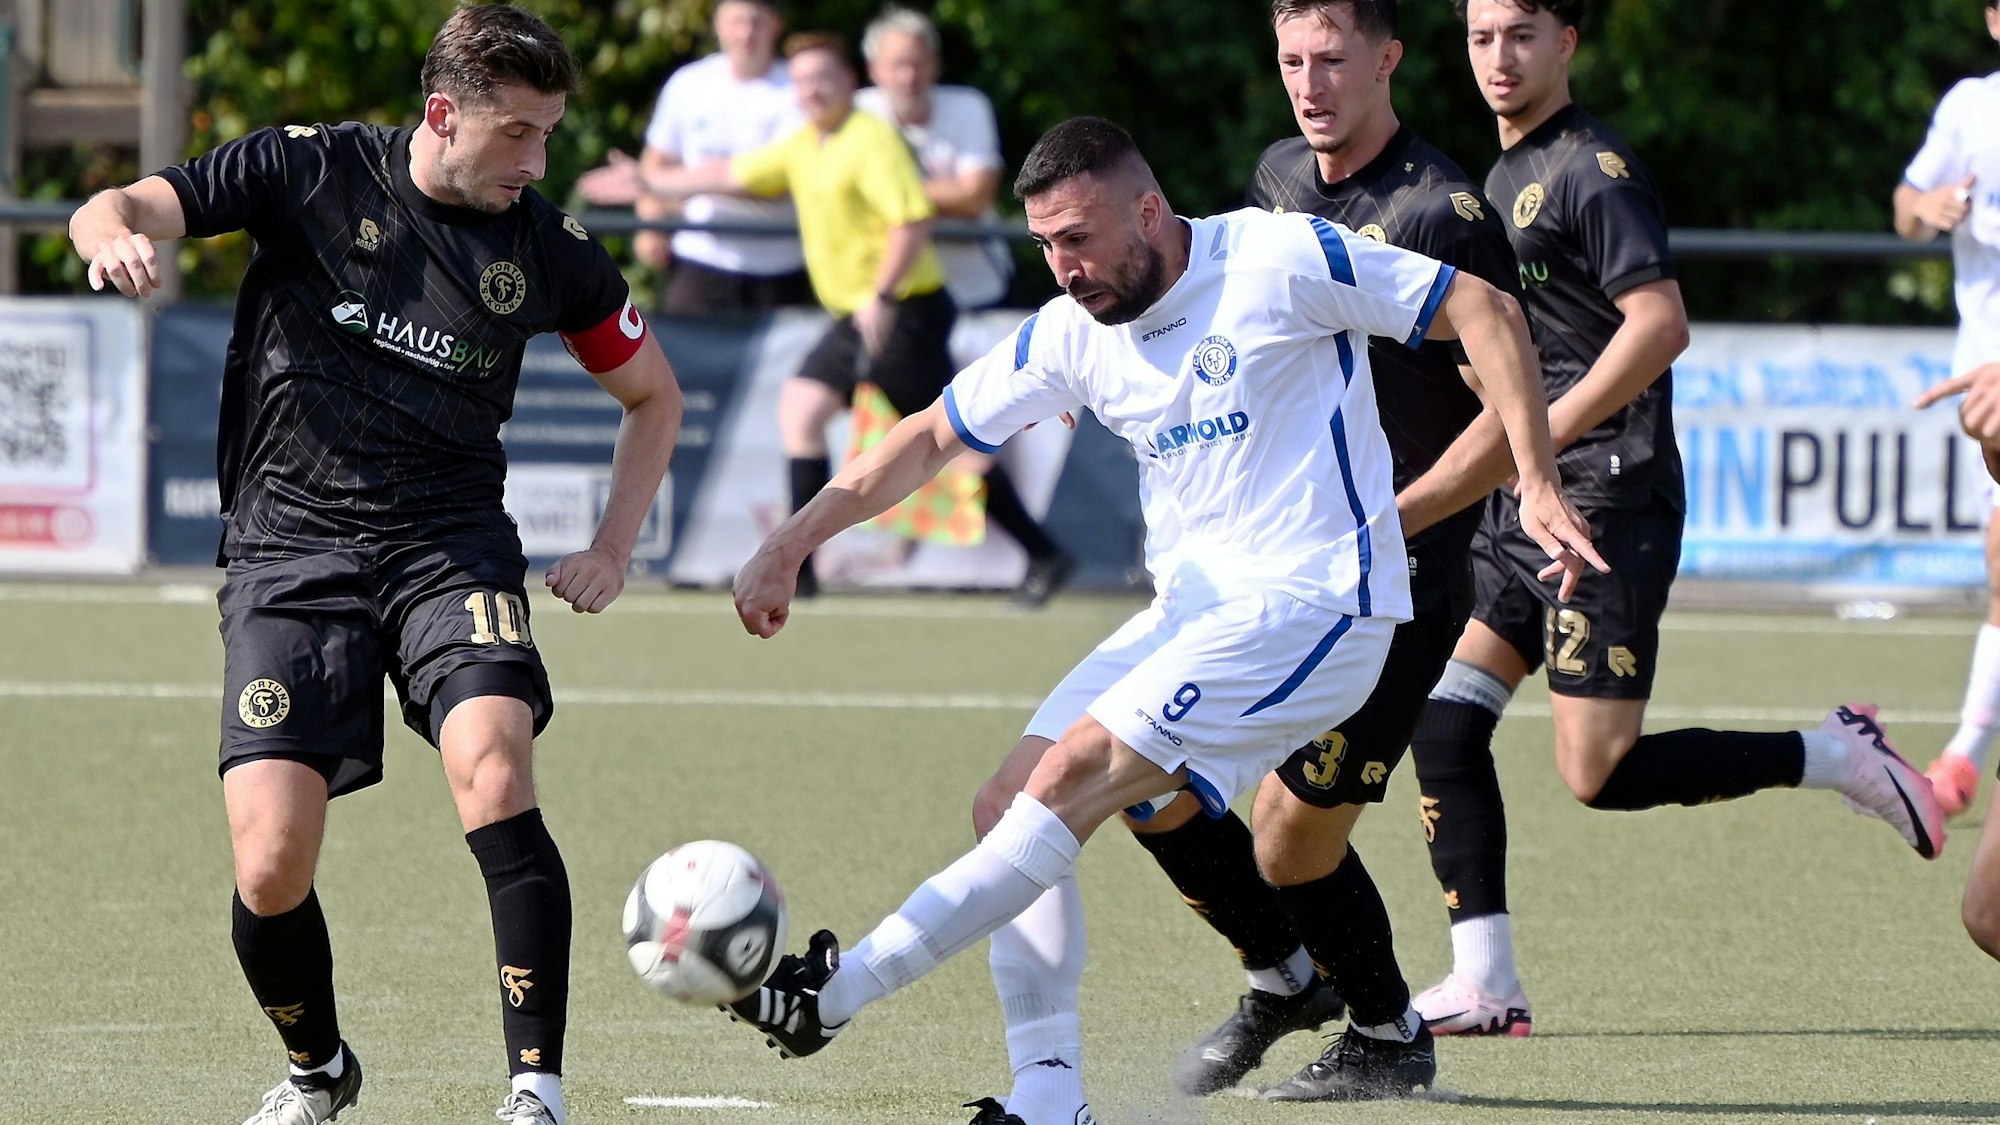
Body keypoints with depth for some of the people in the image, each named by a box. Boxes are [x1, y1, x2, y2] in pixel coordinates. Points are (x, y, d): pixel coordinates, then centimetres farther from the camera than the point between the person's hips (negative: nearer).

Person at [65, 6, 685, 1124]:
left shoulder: (549, 249, 4)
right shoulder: (314, 171, -2)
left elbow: (655, 393, 20)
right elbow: (115, 211, -7)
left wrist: (614, 548, 7)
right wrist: (120, 235, -32)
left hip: (451, 541, 1)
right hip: (290, 547, -1)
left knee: (495, 769, -28)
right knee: (272, 868, -11)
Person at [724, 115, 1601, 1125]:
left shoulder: (1280, 259, -11)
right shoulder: (1072, 334, 6)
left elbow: (1485, 312, -8)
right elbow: (928, 438, 14)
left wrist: (1537, 484, -15)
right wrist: (787, 548, 6)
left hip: (1313, 605, -8)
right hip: (1189, 613, 8)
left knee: (1069, 781, -19)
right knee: (1008, 809, -4)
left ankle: (837, 990, -20)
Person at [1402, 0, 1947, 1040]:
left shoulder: (1593, 171, -11)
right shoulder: (1503, 175, 18)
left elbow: (1660, 322, -22)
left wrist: (1539, 436, -23)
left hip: (1606, 498, -9)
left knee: (1600, 773, -12)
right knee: (1442, 722, -1)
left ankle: (1839, 757, 4)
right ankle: (1485, 984, 1)